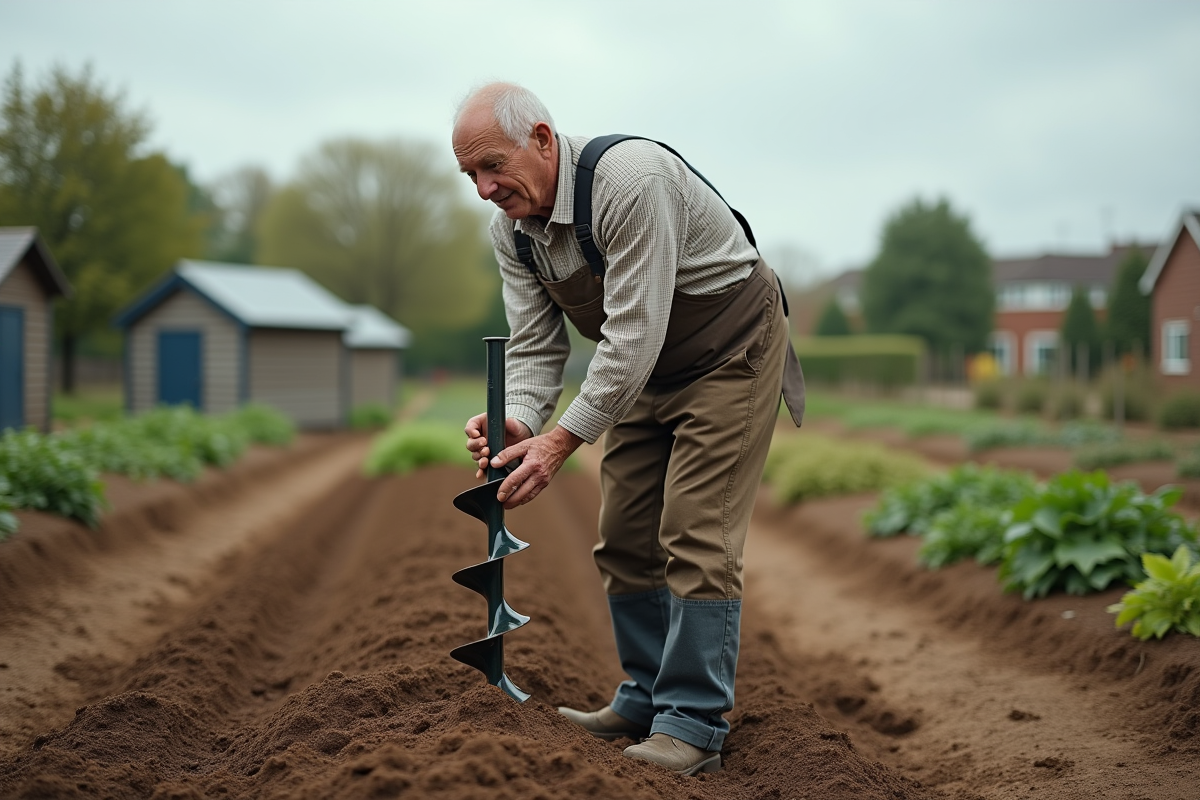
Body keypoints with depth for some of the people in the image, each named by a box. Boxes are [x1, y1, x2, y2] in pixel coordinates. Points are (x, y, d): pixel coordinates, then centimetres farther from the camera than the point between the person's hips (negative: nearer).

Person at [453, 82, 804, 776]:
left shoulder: (630, 180, -33)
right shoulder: (511, 229, -7)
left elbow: (634, 335, -34)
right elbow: (536, 345, -6)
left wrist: (561, 441, -36)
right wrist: (517, 420, -27)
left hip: (731, 352, -8)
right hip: (650, 371, 8)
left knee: (695, 537, -13)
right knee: (625, 537, 7)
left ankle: (694, 724, -6)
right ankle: (648, 699, 20)